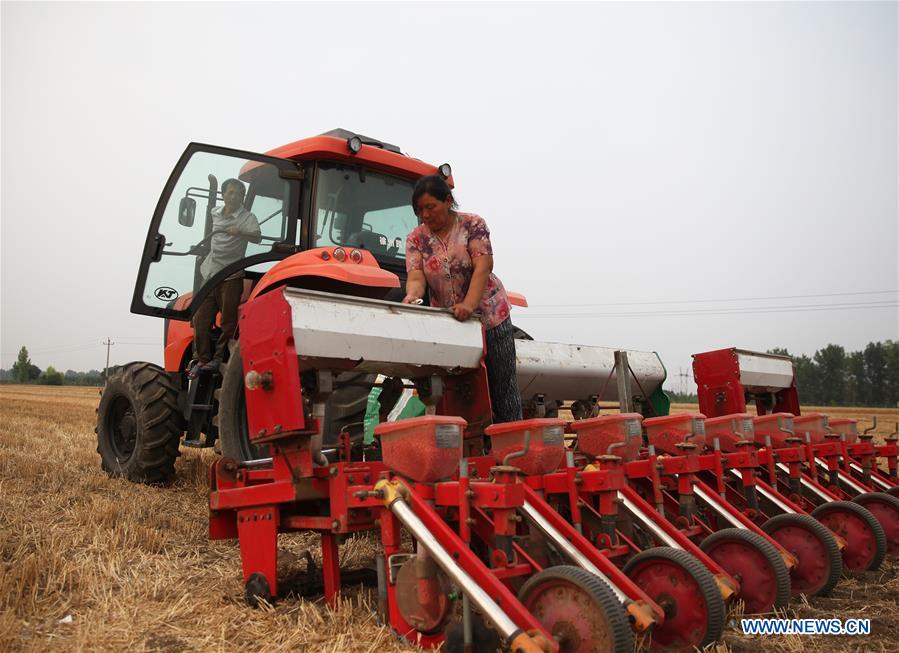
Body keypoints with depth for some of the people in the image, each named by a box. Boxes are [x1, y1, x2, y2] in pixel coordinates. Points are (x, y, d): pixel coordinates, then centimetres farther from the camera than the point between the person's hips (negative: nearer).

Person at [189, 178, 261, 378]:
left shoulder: (247, 218, -6)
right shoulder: (215, 213, 11)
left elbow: (257, 237, -25)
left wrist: (240, 232, -41)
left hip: (231, 276, -5)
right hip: (210, 273, 5)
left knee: (228, 320, -3)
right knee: (200, 318, 2)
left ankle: (219, 358, 8)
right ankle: (202, 359, 11)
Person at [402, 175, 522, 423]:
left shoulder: (473, 224, -8)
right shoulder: (416, 238, 0)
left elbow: (483, 268, -20)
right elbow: (416, 276, -12)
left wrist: (469, 304, -35)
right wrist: (412, 296, -37)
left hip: (490, 316, -2)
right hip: (448, 322, 2)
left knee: (502, 384, 3)